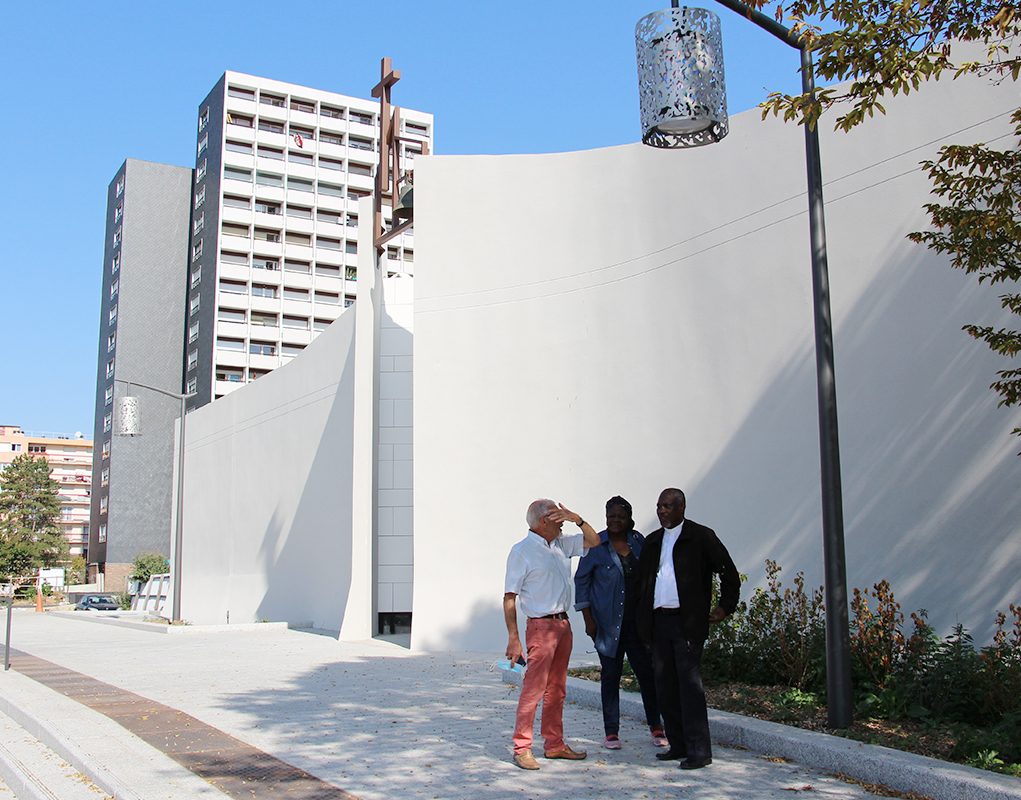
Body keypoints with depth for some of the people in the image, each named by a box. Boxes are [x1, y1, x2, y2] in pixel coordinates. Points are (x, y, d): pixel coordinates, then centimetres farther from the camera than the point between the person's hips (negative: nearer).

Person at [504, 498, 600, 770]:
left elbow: (593, 541, 24)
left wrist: (576, 519, 5)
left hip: (563, 623, 7)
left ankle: (554, 744, 21)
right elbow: (509, 598, -10)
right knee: (534, 686, -8)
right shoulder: (522, 551, -8)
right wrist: (513, 639, -16)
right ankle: (521, 747, -1)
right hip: (541, 625, -7)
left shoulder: (561, 546, 12)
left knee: (557, 688, 13)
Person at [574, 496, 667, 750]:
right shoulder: (596, 545, -3)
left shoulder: (639, 542, 6)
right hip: (608, 622, -2)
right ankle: (611, 731, 13)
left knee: (647, 670, 3)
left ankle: (656, 725, 18)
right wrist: (588, 619, -5)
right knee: (610, 675, 4)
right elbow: (581, 581, 1)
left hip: (638, 621, 2)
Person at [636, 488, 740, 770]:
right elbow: (642, 578, 24)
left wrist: (726, 607, -3)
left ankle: (699, 751, -3)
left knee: (690, 685, -8)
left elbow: (729, 572, 2)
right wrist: (643, 615, 15)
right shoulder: (652, 541, 16)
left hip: (687, 621, -6)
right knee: (665, 686, 8)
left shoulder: (701, 536, -1)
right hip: (658, 622, 6)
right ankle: (679, 746, 19)